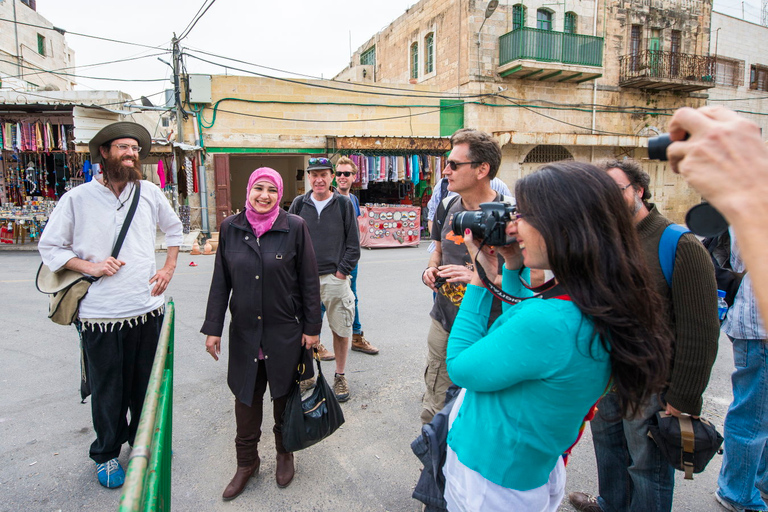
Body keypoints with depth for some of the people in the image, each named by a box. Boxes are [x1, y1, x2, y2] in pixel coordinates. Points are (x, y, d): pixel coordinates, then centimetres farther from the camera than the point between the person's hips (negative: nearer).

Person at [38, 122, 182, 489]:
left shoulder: (149, 193, 3)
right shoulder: (77, 199, -4)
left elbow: (173, 228, 18)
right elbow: (49, 247, 3)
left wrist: (169, 268, 7)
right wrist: (89, 267, -13)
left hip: (148, 309, 3)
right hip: (100, 314, -2)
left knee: (147, 385, 16)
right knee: (107, 391, 12)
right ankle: (106, 455, 35)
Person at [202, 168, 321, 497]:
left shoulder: (295, 227, -7)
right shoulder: (230, 228, 1)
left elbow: (309, 281, -4)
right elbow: (220, 282, 5)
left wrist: (312, 327, -5)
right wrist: (213, 328, 3)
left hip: (286, 333, -2)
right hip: (244, 333, 2)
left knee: (285, 398, 14)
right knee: (246, 399, 14)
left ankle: (285, 454, 39)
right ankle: (247, 462, 36)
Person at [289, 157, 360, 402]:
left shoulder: (344, 204, 1)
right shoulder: (299, 204, 5)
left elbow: (353, 243, 2)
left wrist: (342, 270, -6)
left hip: (335, 277, -1)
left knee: (341, 328, 6)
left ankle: (340, 376, 23)